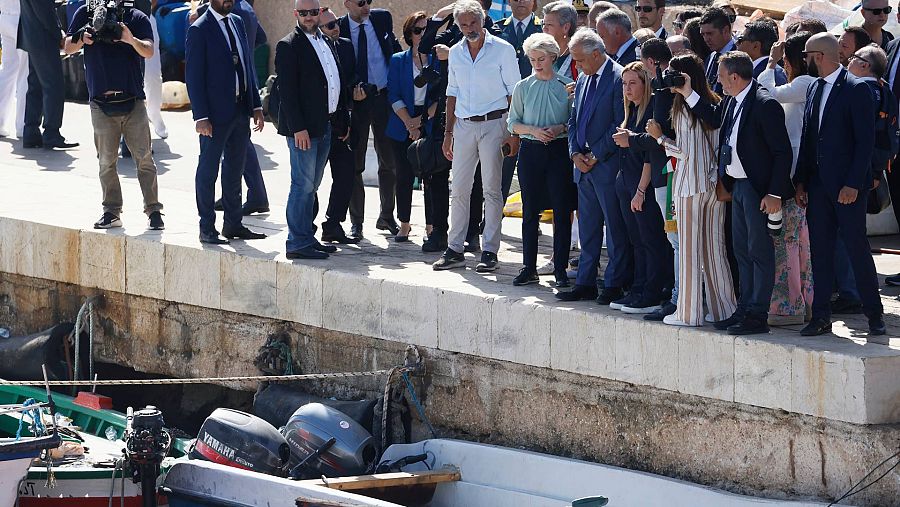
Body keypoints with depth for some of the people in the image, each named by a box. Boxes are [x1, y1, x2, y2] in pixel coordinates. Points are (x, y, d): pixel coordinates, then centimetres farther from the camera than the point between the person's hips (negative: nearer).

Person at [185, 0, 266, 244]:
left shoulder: (237, 22, 11)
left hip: (241, 110, 7)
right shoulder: (199, 29, -10)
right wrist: (201, 116, -16)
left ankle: (233, 224, 22)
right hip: (216, 112, -7)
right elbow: (193, 75, -12)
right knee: (208, 171, 1)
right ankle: (207, 229, 6)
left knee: (235, 169, 14)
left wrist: (256, 105, 10)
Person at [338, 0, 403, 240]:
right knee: (354, 164, 3)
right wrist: (351, 89, -17)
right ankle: (356, 222, 12)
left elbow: (395, 49, 14)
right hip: (355, 100, -2)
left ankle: (387, 217, 24)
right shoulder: (338, 28, -6)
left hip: (384, 97, 3)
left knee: (389, 161, 10)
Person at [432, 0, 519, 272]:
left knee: (491, 188, -3)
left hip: (493, 124, -4)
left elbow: (514, 93, -3)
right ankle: (454, 250, 8)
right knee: (458, 189, 3)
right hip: (463, 125, 4)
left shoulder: (502, 50, -2)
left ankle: (490, 252, 0)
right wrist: (448, 132, 13)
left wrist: (513, 131, -9)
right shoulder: (456, 53, 12)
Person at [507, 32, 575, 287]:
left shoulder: (566, 86, 1)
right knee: (530, 211, 4)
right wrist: (533, 130, -11)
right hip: (531, 151, 2)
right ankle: (529, 268, 10)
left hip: (559, 150, -2)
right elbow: (513, 123, 7)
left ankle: (560, 269, 5)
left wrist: (560, 128, -14)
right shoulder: (523, 87, 6)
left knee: (562, 211, -1)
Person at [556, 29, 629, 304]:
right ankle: (585, 283, 17)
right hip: (584, 166, 8)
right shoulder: (583, 80, 15)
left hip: (608, 165, -8)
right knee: (587, 229, 12)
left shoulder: (619, 78, -11)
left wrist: (596, 155, -12)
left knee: (615, 228, -1)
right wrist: (575, 153, 2)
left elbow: (621, 124, -15)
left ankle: (614, 285, 3)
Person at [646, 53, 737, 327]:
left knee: (689, 250, -1)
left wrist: (660, 137, -3)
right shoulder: (715, 106, 8)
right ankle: (723, 308, 12)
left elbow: (686, 152, -13)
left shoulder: (684, 111, -12)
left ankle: (689, 312, 2)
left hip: (690, 186, -6)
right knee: (715, 249, 11)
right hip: (715, 185, 6)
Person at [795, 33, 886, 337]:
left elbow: (865, 140, -13)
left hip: (847, 184, -7)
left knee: (857, 247, -3)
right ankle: (821, 317, 10)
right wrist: (801, 181, 10)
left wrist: (853, 184, -17)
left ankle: (874, 314, 7)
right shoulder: (815, 89, 13)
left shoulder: (856, 89, -10)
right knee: (820, 250, 6)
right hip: (818, 183, 7)